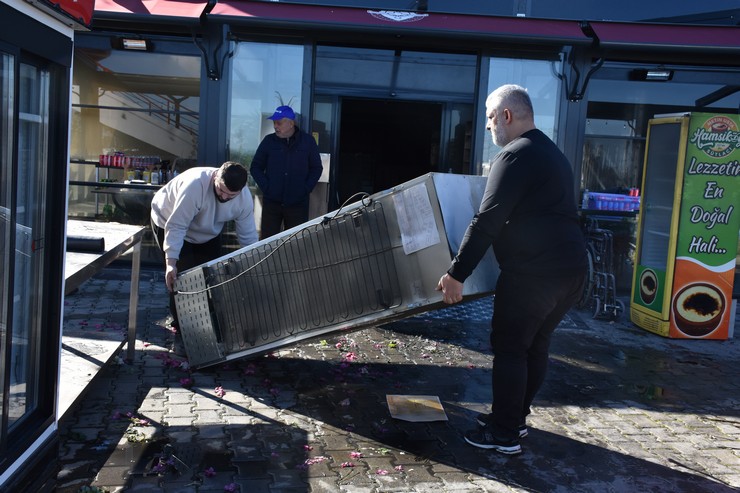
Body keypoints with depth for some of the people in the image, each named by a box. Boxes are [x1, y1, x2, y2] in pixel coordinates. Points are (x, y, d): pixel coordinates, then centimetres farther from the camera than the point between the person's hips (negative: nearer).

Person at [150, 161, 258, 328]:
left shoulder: (245, 198, -25)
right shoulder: (195, 184, -42)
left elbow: (248, 236, -14)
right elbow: (175, 227, -40)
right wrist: (171, 263, -45)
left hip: (208, 232, 5)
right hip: (168, 221, -5)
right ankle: (181, 323, 6)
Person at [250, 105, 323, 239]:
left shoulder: (308, 141, 2)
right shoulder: (269, 141, 3)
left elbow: (317, 168, 7)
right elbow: (255, 167, 9)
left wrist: (305, 189, -3)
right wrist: (266, 187, -3)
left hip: (298, 203, -1)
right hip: (271, 202, 1)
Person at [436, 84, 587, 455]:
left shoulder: (514, 157, -11)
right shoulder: (553, 153, 20)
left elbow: (486, 222, -17)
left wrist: (456, 274, -16)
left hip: (534, 271, -9)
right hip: (572, 268, 10)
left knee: (510, 347, 0)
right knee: (536, 344, 17)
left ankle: (505, 434, 8)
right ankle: (516, 417, 29)